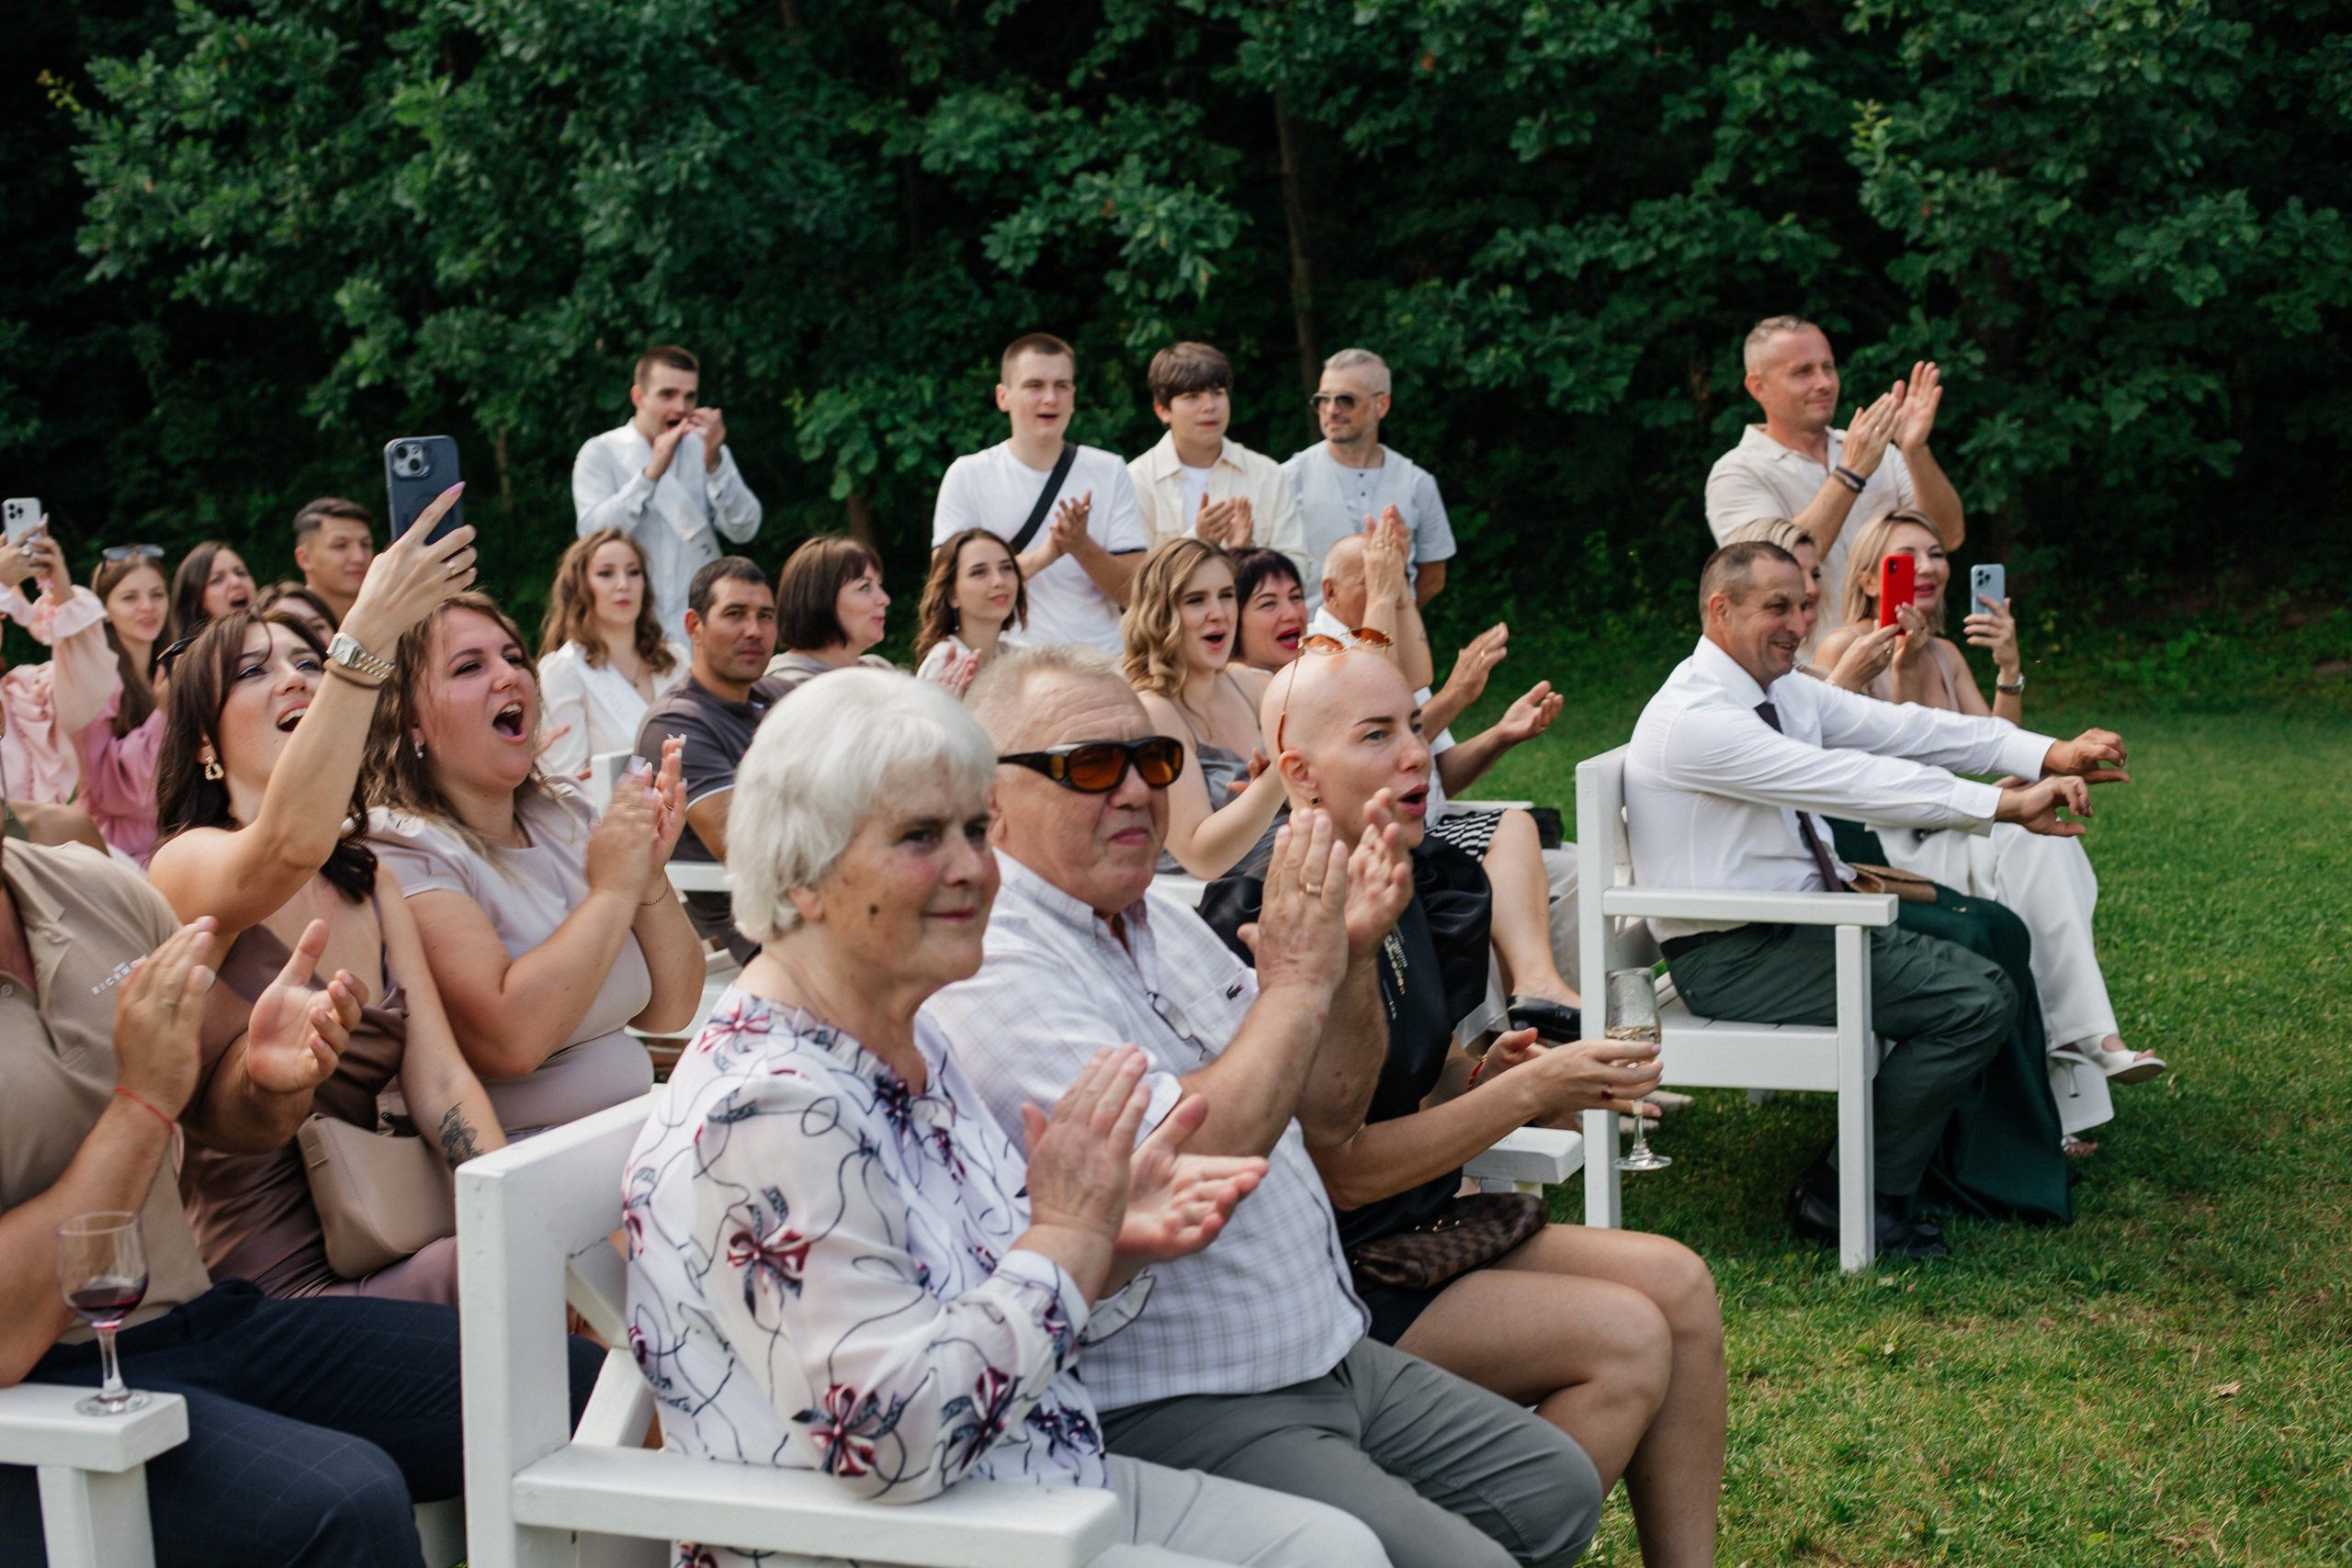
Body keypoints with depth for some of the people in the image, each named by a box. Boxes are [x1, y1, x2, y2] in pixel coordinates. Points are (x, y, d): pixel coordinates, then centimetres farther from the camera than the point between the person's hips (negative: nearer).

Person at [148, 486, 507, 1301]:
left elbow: (439, 1079, 5)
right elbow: (287, 846, -30)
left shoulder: (373, 887, 16)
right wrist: (371, 629, -33)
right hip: (265, 1303, -6)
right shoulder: (187, 865, -5)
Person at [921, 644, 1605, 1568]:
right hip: (1169, 1415, -10)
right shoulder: (992, 973, -19)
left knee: (1555, 1487, 15)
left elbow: (1326, 1118, 16)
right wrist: (1295, 981, -21)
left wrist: (1354, 959, -1)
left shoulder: (1162, 921, 12)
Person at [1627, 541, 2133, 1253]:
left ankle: (1998, 1170, 17)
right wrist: (2004, 803, -27)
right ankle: (1843, 1197, -6)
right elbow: (1851, 782, -26)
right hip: (1735, 959, -9)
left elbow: (1902, 729, 2)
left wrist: (2049, 753, -9)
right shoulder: (1696, 718, -21)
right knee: (1978, 999, -15)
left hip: (1808, 914, 9)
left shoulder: (1785, 692, 9)